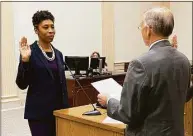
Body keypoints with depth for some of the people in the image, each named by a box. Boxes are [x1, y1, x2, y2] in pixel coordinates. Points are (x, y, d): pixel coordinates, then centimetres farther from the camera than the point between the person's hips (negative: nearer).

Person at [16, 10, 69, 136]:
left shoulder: (58, 53, 11)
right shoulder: (30, 52, -7)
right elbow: (22, 85, -10)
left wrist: (66, 109, 13)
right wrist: (25, 60, -22)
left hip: (59, 109, 6)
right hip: (39, 112, -6)